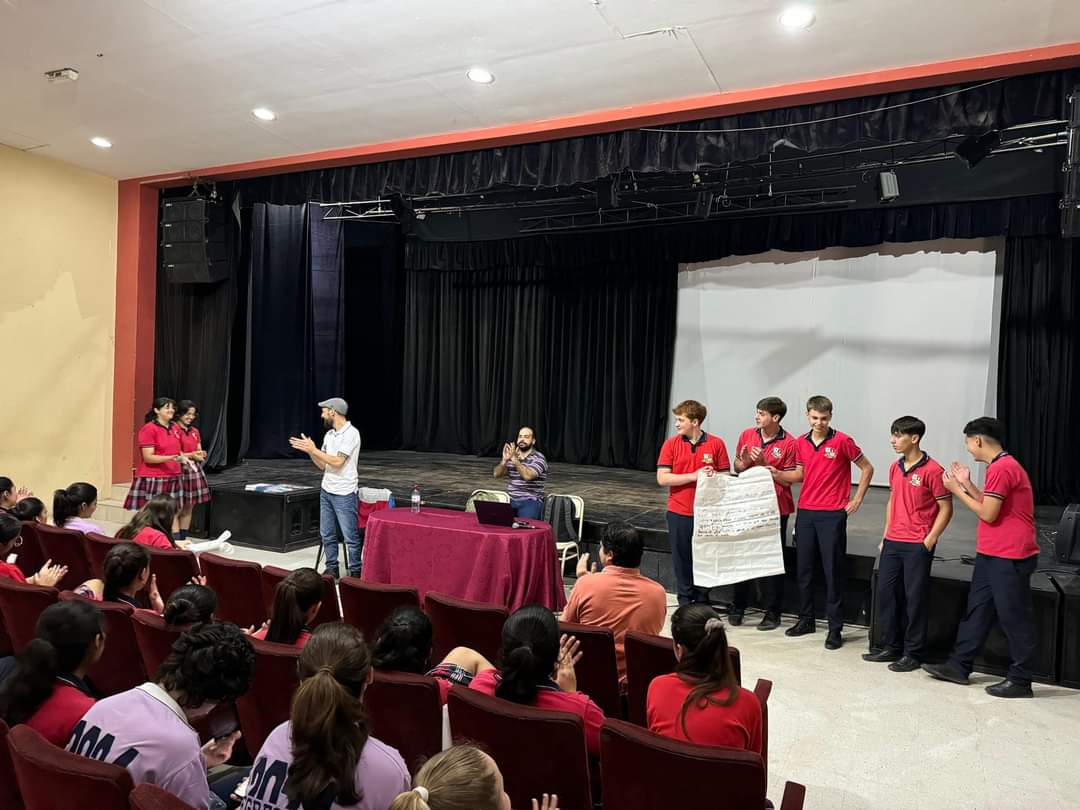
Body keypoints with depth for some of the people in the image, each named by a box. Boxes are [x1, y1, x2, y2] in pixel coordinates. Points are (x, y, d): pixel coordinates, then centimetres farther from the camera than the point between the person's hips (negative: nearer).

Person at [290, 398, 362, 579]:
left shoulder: (351, 433, -15)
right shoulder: (329, 435, 10)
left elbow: (337, 462, -22)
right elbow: (322, 465, 13)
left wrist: (313, 449, -16)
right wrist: (309, 450, -1)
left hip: (344, 494, -8)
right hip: (326, 491, 8)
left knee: (350, 537, -1)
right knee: (327, 535, 13)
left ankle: (355, 572, 10)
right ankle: (332, 568, 25)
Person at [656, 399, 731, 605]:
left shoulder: (716, 444, -4)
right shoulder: (671, 444, -3)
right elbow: (662, 478, -10)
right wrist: (694, 476, -19)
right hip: (679, 513, 0)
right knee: (682, 558, 9)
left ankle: (702, 601, 27)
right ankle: (684, 601, 24)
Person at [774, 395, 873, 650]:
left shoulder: (842, 441, -7)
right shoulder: (801, 443, 7)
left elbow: (867, 468, 1)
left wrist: (857, 500, -2)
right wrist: (777, 474, -1)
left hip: (832, 514, -5)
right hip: (805, 512, 5)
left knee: (833, 571, 0)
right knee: (804, 568, 11)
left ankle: (835, 628, 9)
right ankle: (806, 619, 25)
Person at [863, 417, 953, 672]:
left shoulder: (932, 470, -12)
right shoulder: (895, 468, 10)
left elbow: (946, 508, -9)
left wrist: (930, 540, -13)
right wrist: (886, 535, 14)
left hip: (917, 545, -7)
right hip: (892, 543, 7)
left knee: (915, 598, 2)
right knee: (885, 593, 10)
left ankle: (913, 653, 14)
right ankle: (892, 646, 24)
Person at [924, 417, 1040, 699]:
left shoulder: (1001, 468, -19)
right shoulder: (1001, 466, 14)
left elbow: (988, 514, -18)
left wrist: (957, 490, -9)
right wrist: (968, 484, 10)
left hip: (1010, 557, -10)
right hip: (991, 554, 10)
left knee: (1014, 617, 1)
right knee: (977, 609, 13)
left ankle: (1020, 681, 12)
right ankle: (959, 666, 21)